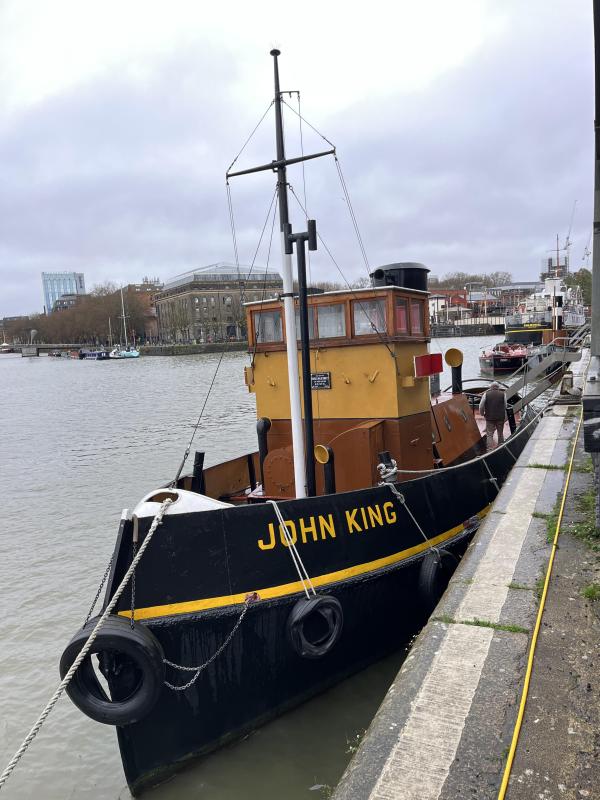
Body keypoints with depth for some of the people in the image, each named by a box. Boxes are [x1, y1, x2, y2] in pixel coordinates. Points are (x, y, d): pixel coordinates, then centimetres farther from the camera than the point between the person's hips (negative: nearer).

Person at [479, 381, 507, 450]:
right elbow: (505, 406, 4)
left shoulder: (486, 394, -2)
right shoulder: (503, 394, 0)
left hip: (489, 417, -1)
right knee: (500, 434, 15)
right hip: (501, 417, 1)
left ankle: (490, 449, -11)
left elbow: (481, 406, -2)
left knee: (489, 434, 0)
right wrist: (505, 416, 17)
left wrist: (482, 413, 15)